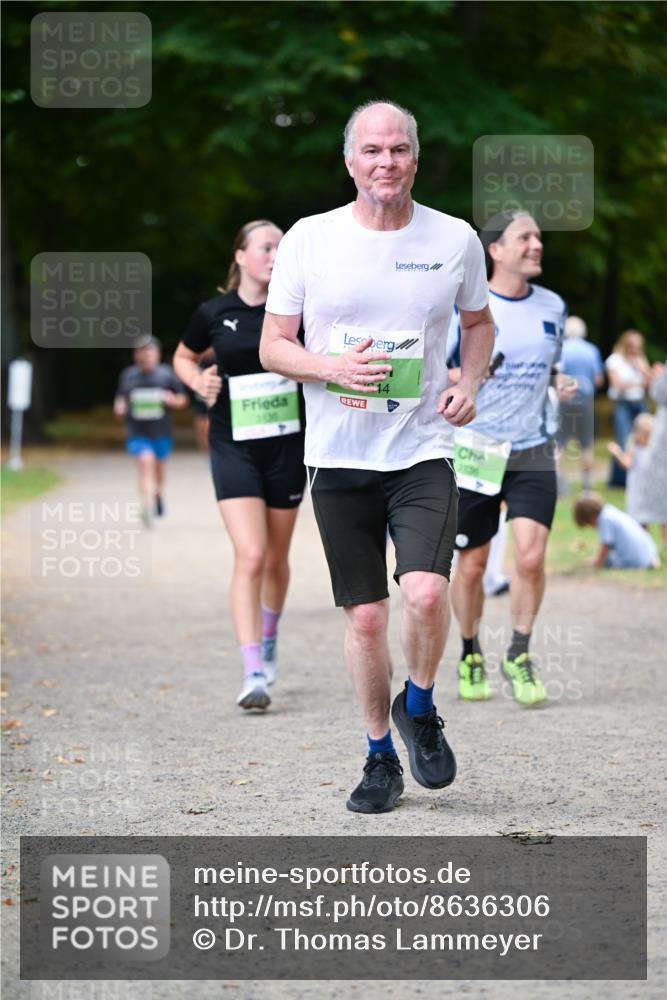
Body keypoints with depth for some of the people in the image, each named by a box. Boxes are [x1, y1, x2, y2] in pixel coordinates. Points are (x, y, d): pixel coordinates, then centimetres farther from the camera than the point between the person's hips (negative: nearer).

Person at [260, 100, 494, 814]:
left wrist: (469, 384, 2)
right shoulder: (308, 240, -2)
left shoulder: (455, 240, 2)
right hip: (339, 458, 0)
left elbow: (477, 322, 21)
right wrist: (332, 368, -16)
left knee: (425, 593, -20)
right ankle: (380, 757, 22)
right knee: (365, 616, 4)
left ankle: (419, 710, 10)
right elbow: (272, 347, 3)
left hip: (422, 453, 0)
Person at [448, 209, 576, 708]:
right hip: (475, 453, -2)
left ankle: (519, 654, 5)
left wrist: (561, 382, 1)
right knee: (472, 565, 5)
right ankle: (471, 656, 28)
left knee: (531, 554, -14)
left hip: (533, 453, 3)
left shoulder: (553, 306, 7)